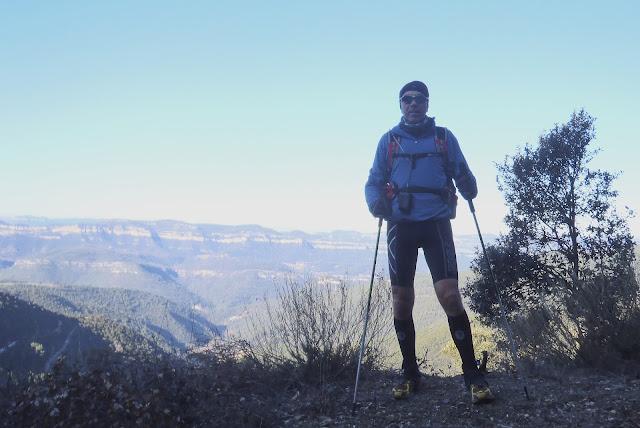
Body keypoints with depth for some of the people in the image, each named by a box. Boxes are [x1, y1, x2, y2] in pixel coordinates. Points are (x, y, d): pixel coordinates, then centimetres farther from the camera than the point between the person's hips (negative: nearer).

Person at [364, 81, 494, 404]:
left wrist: (470, 189, -16)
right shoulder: (389, 140, 11)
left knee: (449, 296, -12)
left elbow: (462, 174, 7)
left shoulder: (444, 137, 10)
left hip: (436, 223, -1)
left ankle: (472, 374, -2)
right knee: (401, 300, 3)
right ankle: (410, 373, 17)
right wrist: (376, 202, -11)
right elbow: (374, 181, 10)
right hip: (401, 225, 2)